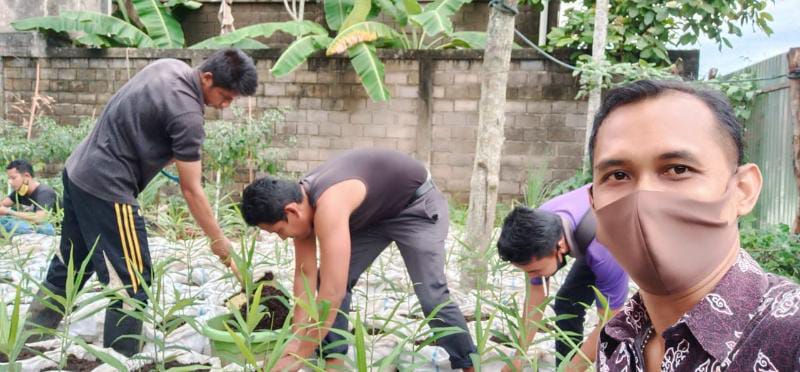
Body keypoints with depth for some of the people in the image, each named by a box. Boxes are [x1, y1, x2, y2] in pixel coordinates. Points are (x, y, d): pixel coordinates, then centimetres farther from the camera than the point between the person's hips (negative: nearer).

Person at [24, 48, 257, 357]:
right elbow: (191, 190, -19)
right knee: (132, 283, -4)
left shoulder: (170, 66, 4)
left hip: (79, 171, 10)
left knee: (69, 267, 22)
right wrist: (222, 246, -14)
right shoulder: (187, 114, -22)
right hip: (106, 188, -10)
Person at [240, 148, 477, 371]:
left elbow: (332, 294, -44)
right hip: (374, 213, 8)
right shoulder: (300, 201, -15)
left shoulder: (328, 206, -41)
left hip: (418, 206, -8)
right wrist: (297, 340, -15)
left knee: (431, 295, -13)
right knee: (333, 279, -2)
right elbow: (305, 276, -9)